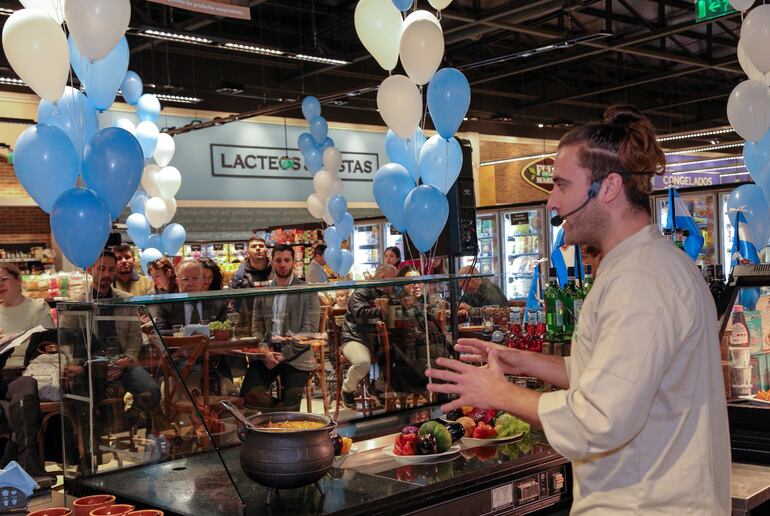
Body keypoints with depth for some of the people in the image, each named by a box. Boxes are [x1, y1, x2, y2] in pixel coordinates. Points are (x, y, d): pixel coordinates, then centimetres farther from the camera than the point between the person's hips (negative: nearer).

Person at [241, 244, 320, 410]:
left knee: (289, 408, -14)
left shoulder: (307, 291, 2)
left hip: (295, 357, -3)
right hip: (266, 355, 3)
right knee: (249, 394, -17)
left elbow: (310, 329, -5)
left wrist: (285, 354, -13)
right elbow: (257, 326, 10)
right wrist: (265, 352, -9)